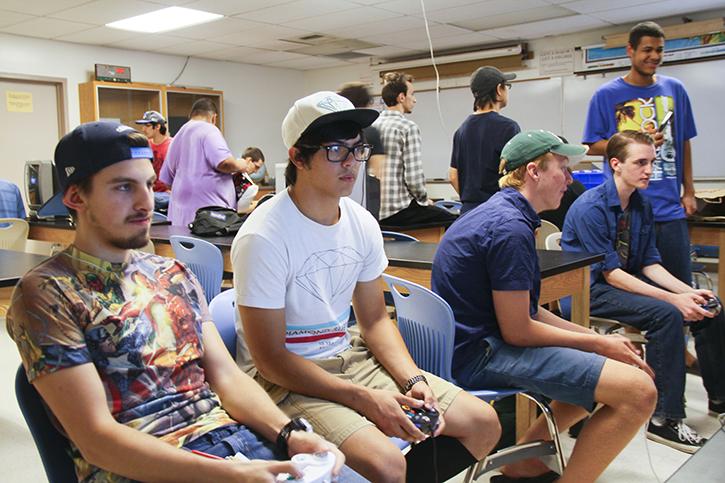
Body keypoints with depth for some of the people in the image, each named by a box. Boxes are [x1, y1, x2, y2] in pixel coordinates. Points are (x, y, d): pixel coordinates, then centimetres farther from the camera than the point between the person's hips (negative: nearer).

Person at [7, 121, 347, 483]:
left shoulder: (173, 274, 12)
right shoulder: (46, 293, -6)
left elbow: (226, 375, 8)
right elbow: (95, 438, -13)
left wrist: (289, 433, -11)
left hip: (229, 432, 5)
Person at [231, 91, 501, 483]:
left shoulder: (362, 224, 1)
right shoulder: (263, 238, -19)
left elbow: (375, 320, 9)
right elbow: (269, 358, -18)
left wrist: (412, 379, -8)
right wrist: (364, 398, -22)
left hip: (349, 357, 7)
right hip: (285, 378, -6)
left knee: (483, 424, 1)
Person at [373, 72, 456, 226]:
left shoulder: (371, 126, 8)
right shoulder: (408, 128, -11)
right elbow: (414, 177, -17)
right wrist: (424, 199, 2)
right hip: (399, 210, -7)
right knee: (454, 221, 3)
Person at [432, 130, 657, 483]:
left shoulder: (500, 212, 14)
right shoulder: (510, 227, -18)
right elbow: (517, 331, -18)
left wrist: (597, 337, 8)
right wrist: (598, 343, -6)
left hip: (476, 343, 11)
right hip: (480, 353, -11)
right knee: (638, 391, -17)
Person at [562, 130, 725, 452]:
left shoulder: (642, 205, 6)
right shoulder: (591, 207, -20)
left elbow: (650, 263, 7)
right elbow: (610, 272, -22)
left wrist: (688, 292, -10)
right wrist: (672, 298, -26)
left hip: (629, 281, 8)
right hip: (590, 290, -8)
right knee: (666, 315, -29)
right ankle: (665, 419, -21)